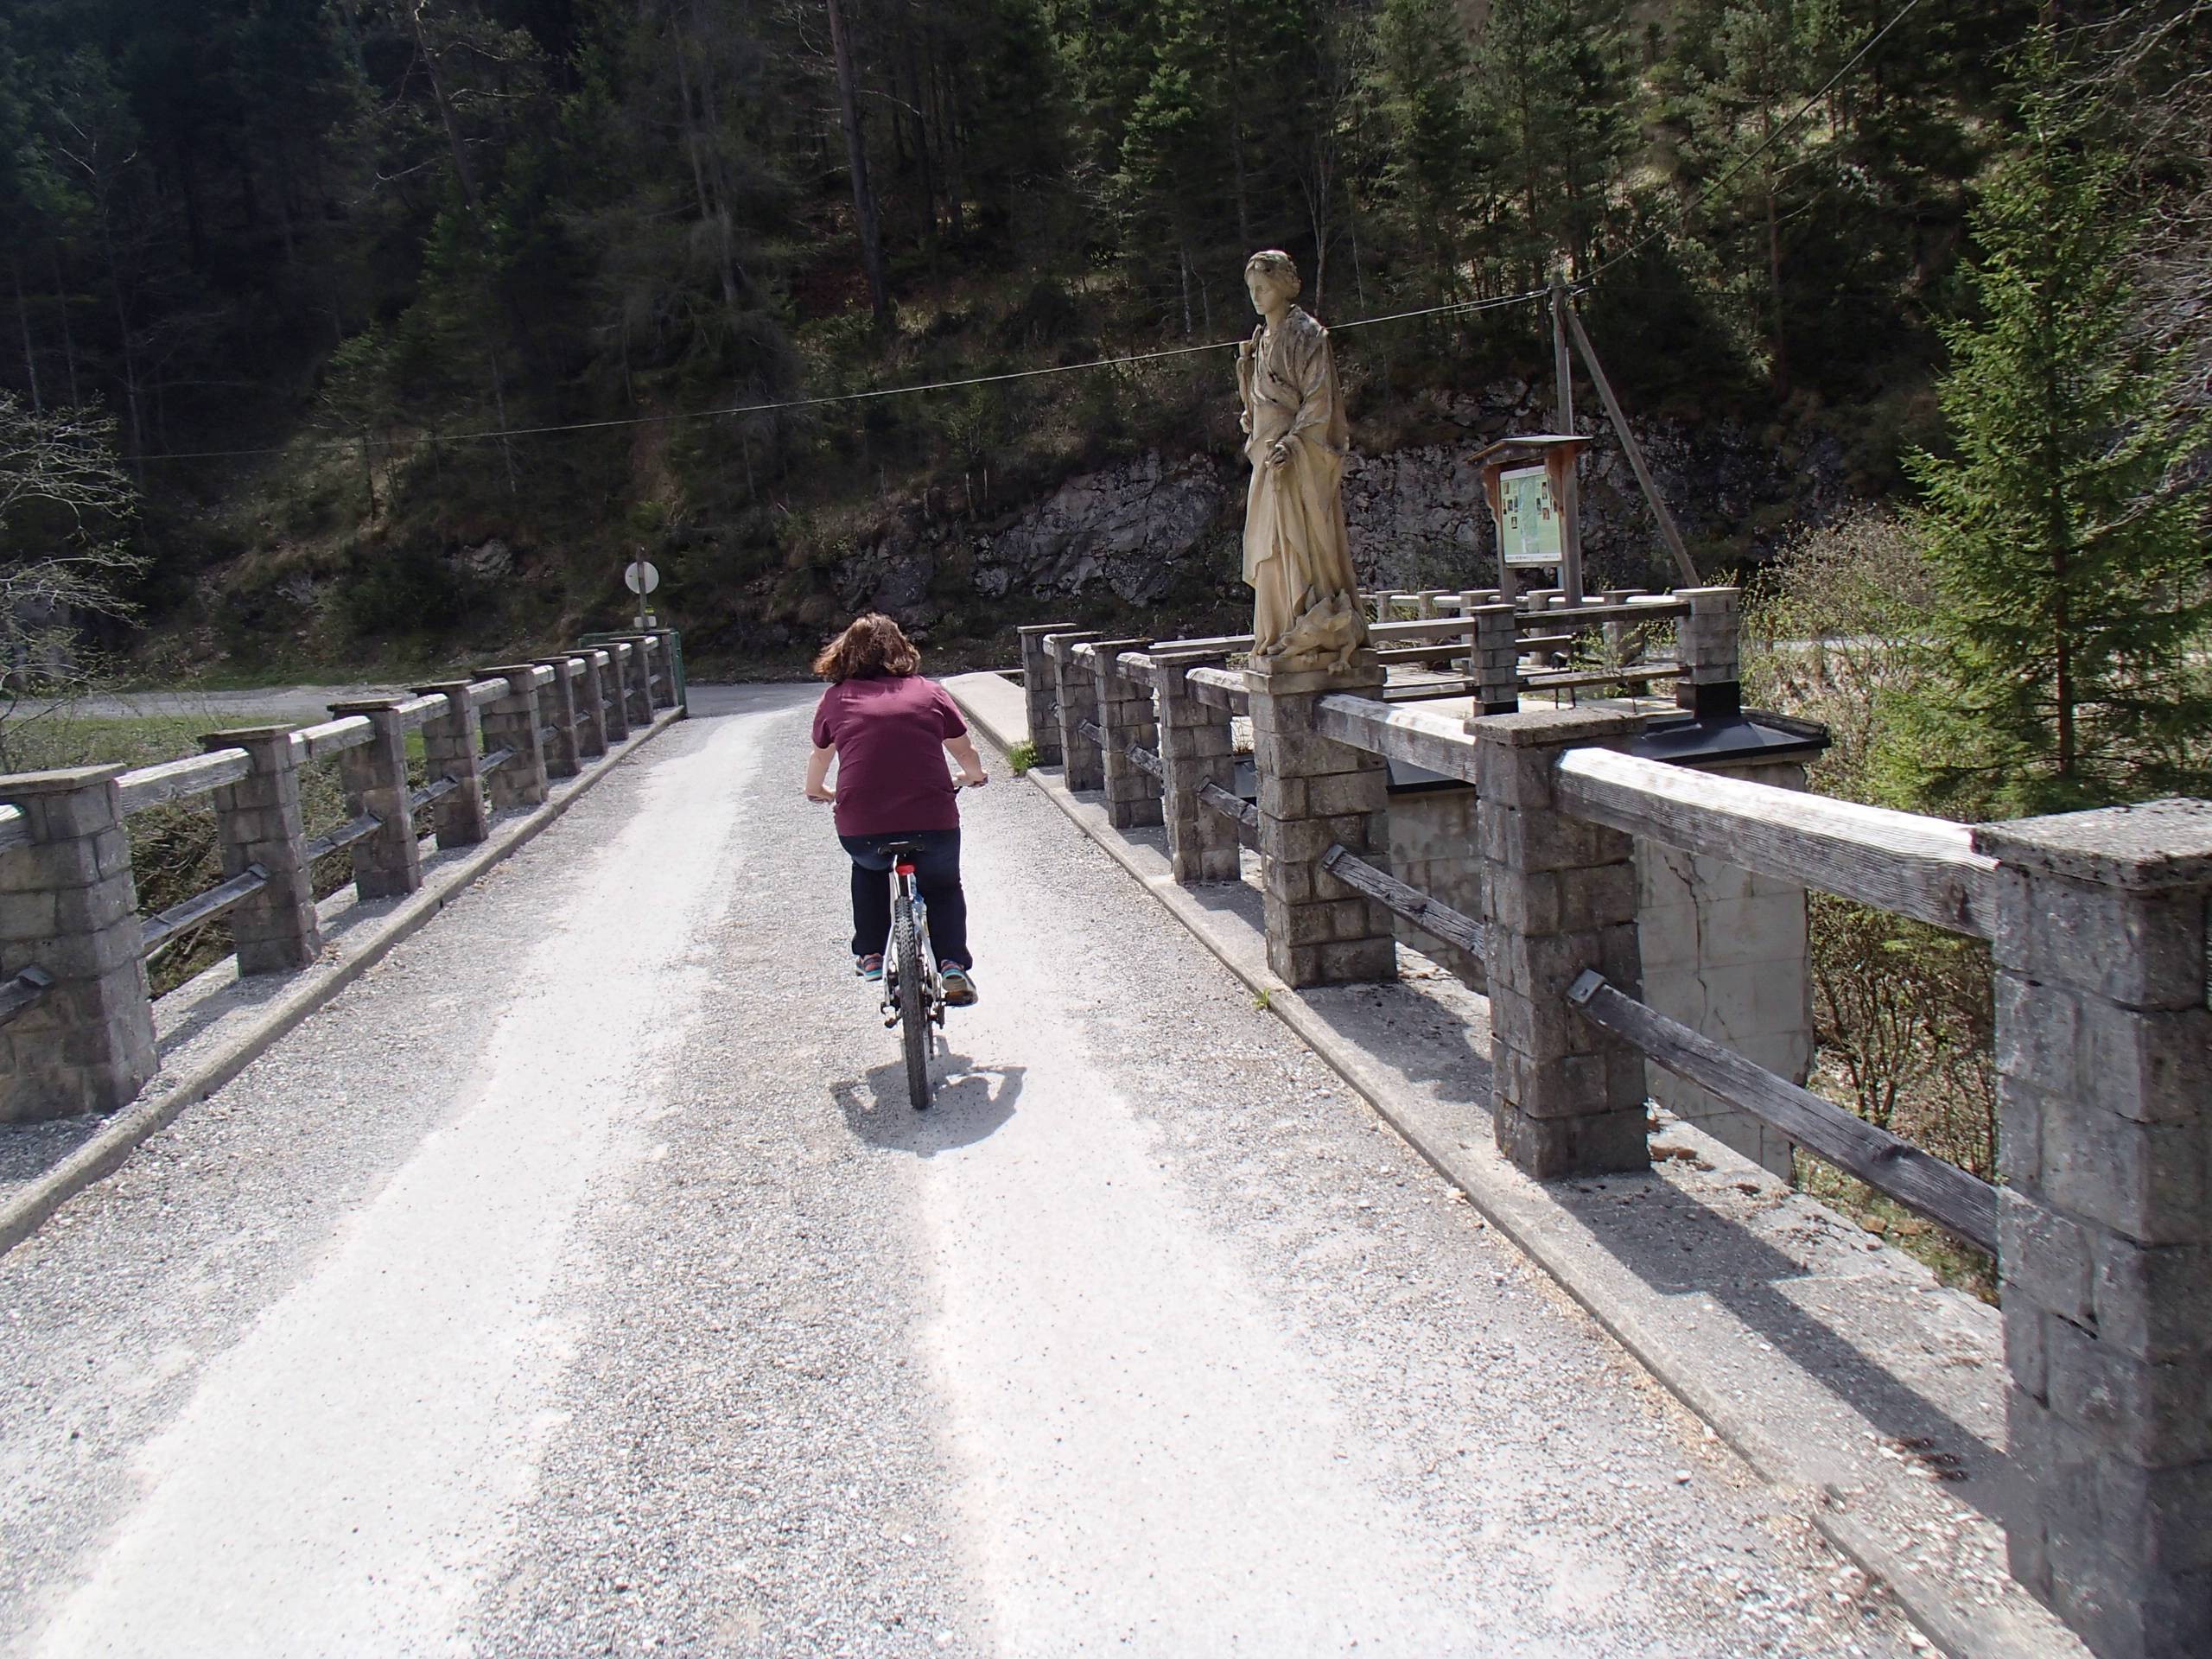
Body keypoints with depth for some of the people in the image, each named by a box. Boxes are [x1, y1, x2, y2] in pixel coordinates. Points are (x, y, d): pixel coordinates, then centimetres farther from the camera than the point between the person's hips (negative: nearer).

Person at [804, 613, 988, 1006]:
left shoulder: (835, 699, 10)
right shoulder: (929, 693, 10)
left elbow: (820, 758, 27)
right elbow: (967, 754, 20)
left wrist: (817, 791, 48)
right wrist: (975, 777, 43)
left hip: (860, 830, 0)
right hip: (933, 824, 0)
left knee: (868, 867, 35)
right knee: (942, 885, 28)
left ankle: (869, 955, 30)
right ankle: (954, 965, 12)